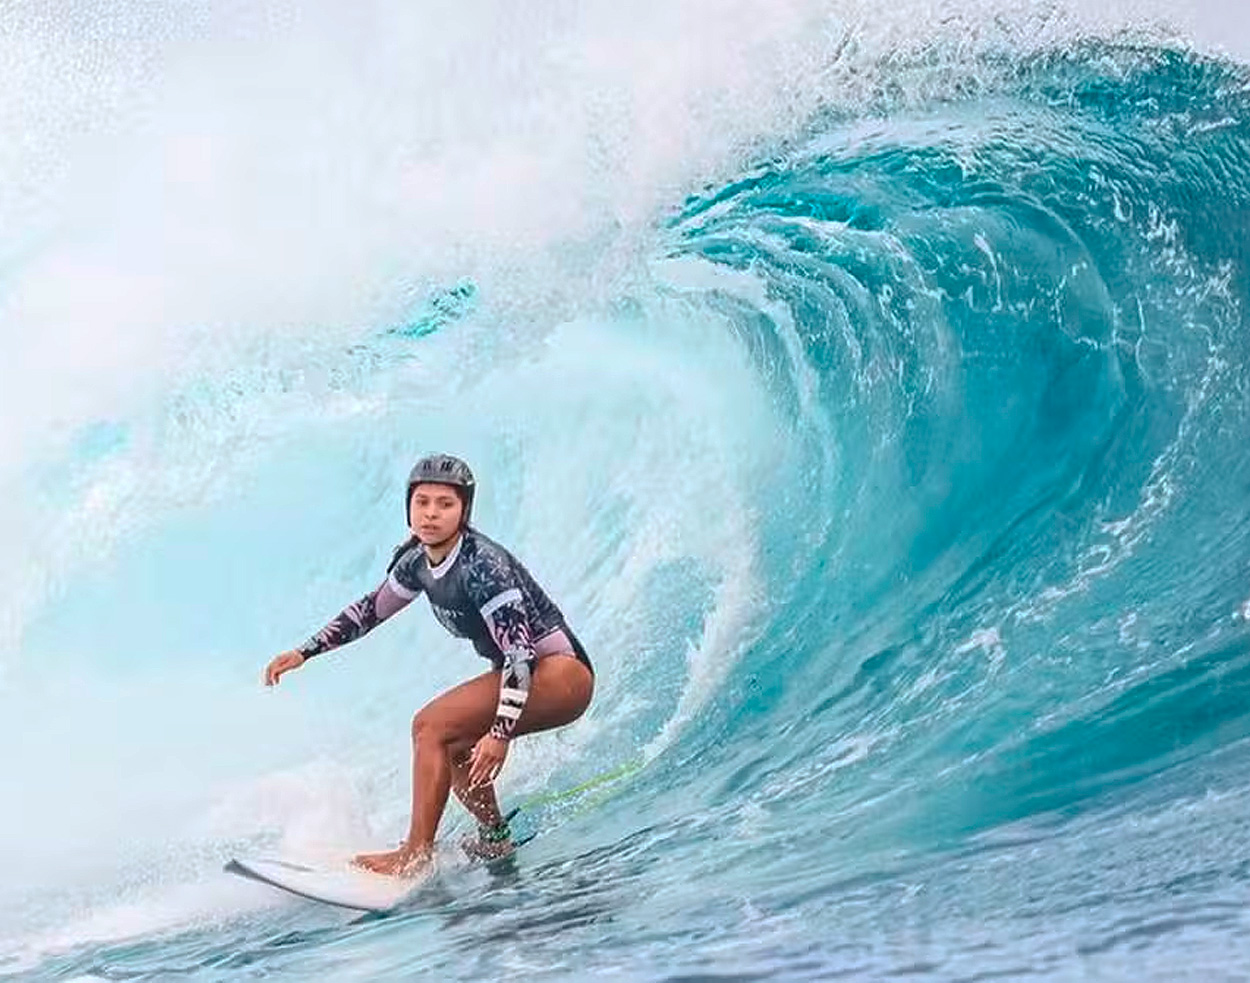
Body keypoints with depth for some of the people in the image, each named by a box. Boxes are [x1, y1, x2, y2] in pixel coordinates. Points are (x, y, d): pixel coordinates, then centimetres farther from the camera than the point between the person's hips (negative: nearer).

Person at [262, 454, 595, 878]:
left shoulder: (481, 564, -23)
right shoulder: (417, 560, 3)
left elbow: (521, 651, -28)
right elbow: (370, 609, 18)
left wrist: (501, 732, -34)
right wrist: (304, 652, 16)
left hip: (563, 673, -9)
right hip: (526, 670, 9)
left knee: (432, 724, -17)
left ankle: (415, 856, -16)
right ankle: (494, 840, 25)